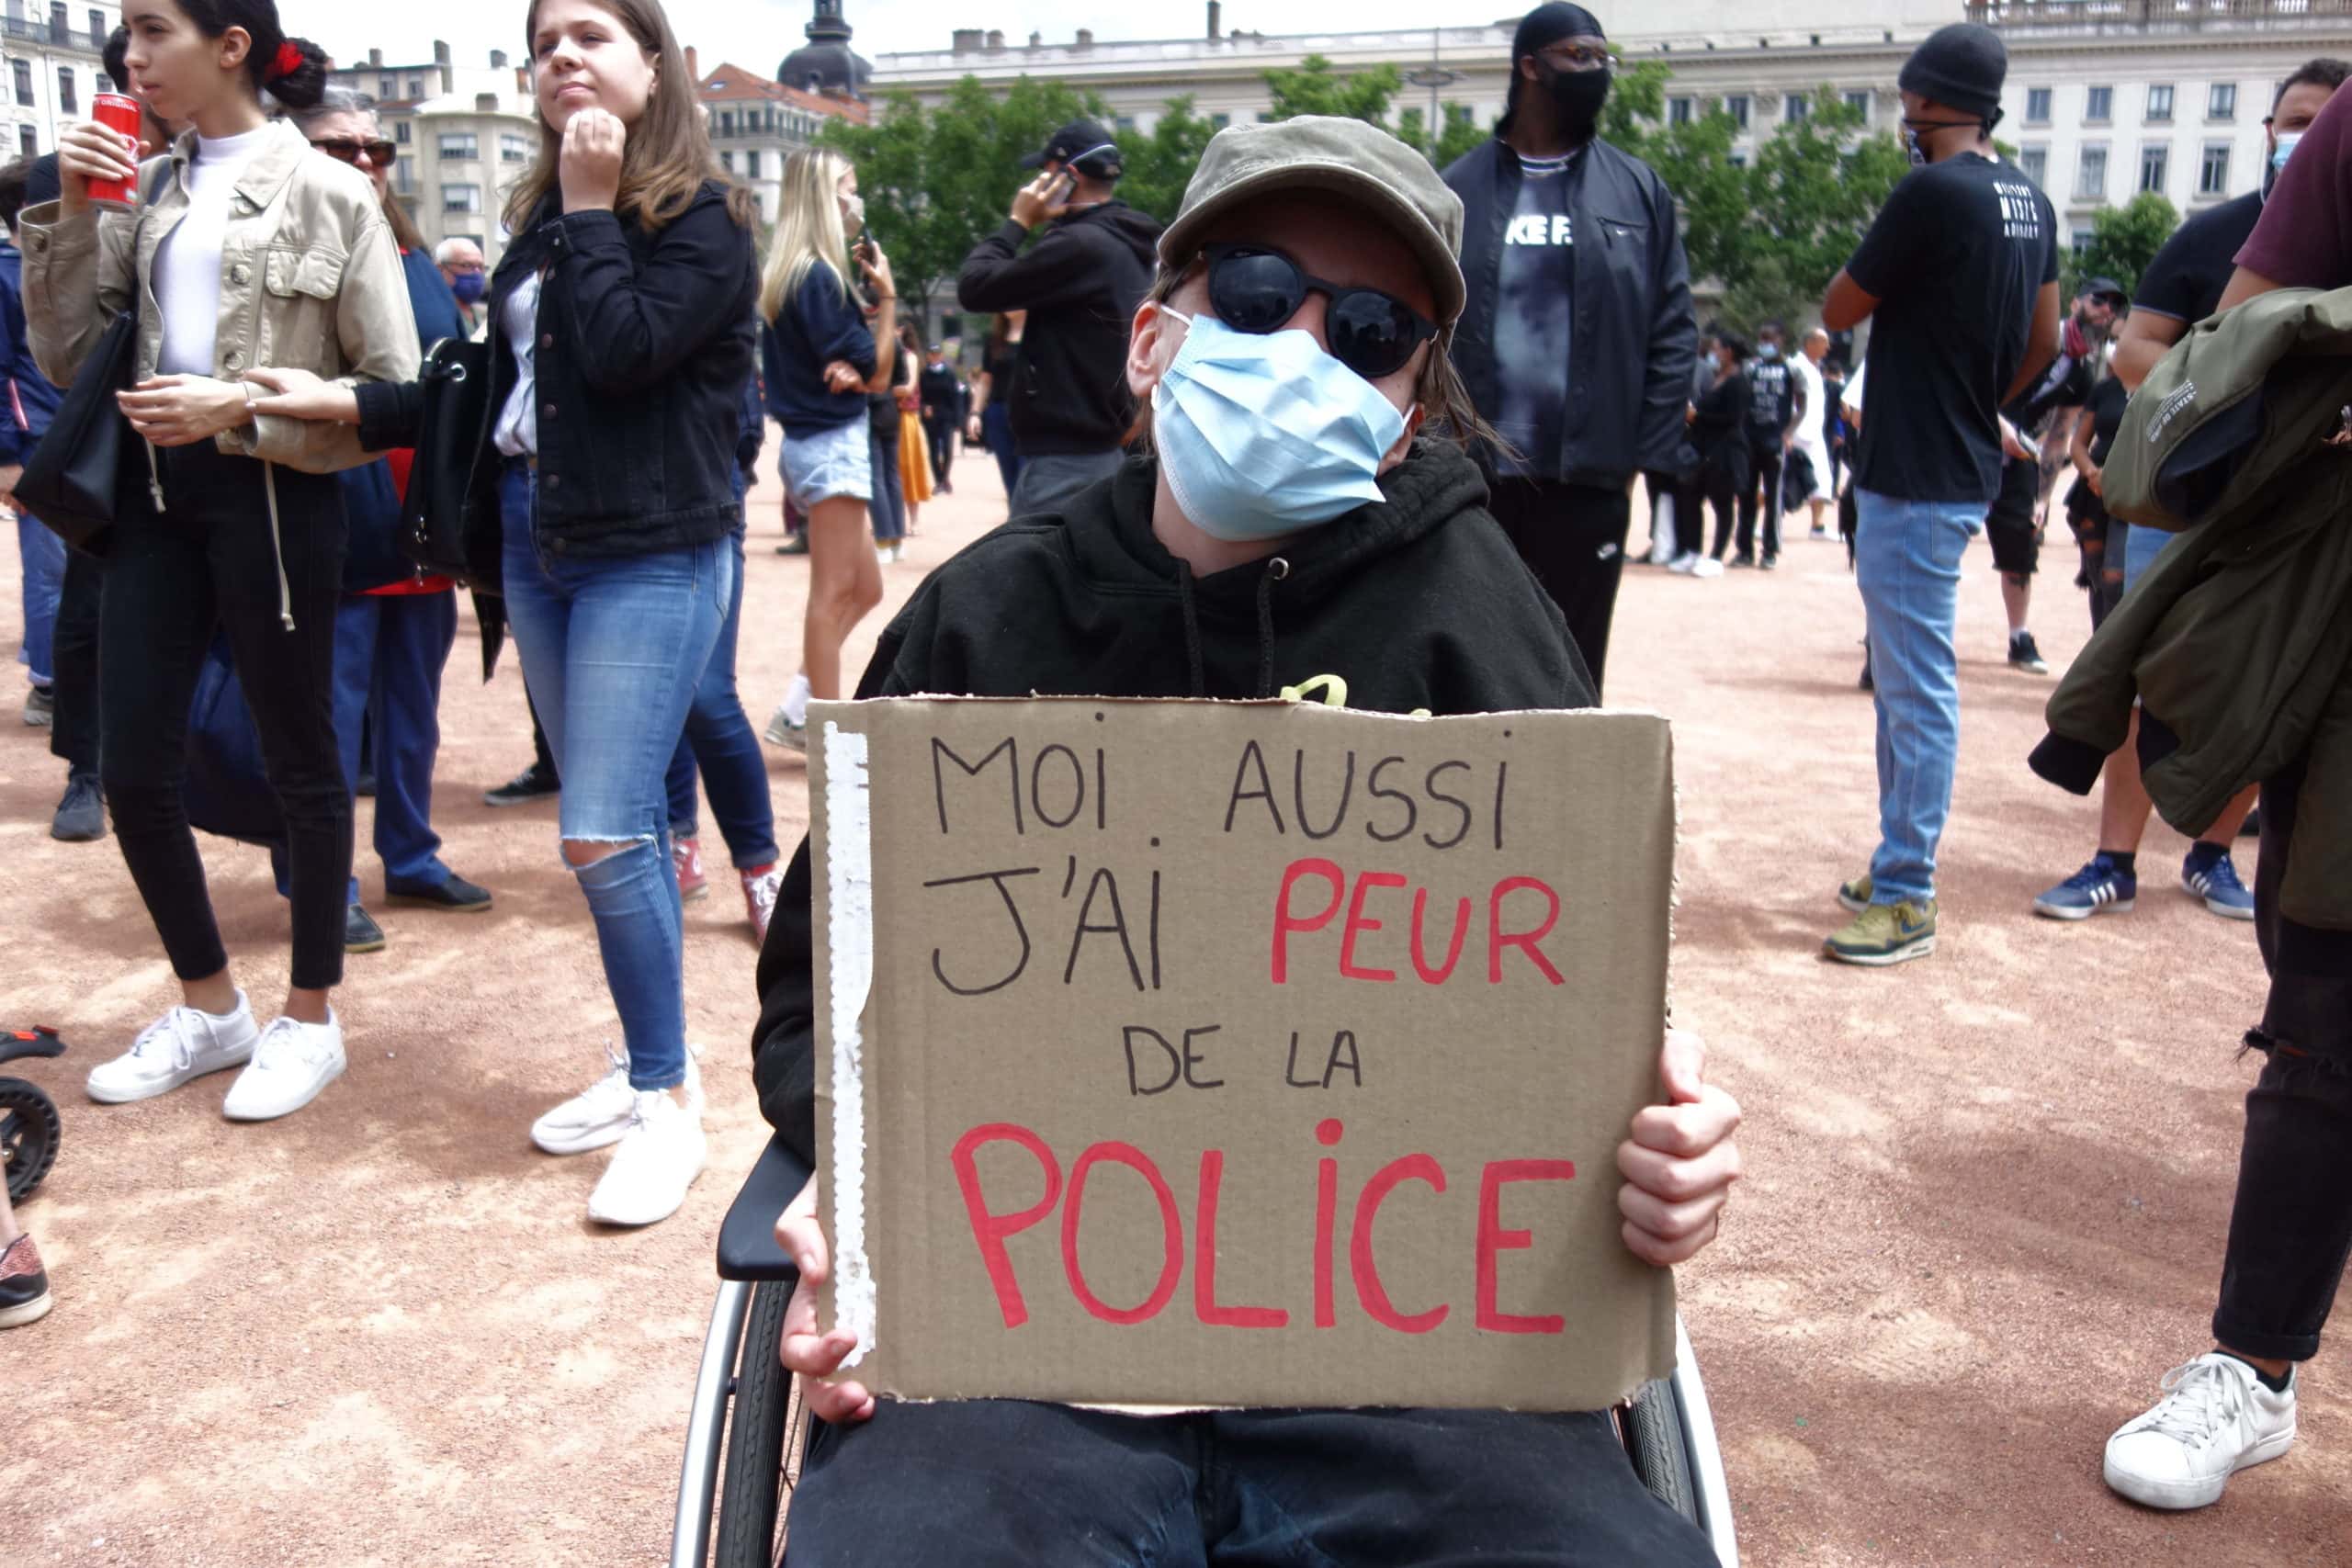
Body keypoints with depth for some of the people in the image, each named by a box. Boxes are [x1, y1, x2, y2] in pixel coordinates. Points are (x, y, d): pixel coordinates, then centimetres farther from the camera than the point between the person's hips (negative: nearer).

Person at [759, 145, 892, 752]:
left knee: (864, 588, 14)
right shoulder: (819, 276, -15)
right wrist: (887, 297, -9)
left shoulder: (790, 272, 13)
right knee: (833, 593, -4)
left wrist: (846, 367, -9)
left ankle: (798, 710, 14)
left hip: (817, 443, 10)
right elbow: (877, 374, -13)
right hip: (834, 444, -10)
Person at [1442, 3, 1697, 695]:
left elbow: (1673, 332, 5)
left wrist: (1643, 456, -4)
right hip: (1468, 476, 0)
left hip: (1587, 480, 1)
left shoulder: (1639, 190, 8)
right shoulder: (1456, 191, 5)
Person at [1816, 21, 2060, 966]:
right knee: (1906, 683, 16)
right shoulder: (2030, 203, 11)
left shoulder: (1934, 192, -17)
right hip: (1967, 471, 9)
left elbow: (1838, 312, -8)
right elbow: (2043, 341, 17)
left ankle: (1906, 901, 1)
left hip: (1913, 482, -9)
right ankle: (1899, 871, 25)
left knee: (1916, 690, -5)